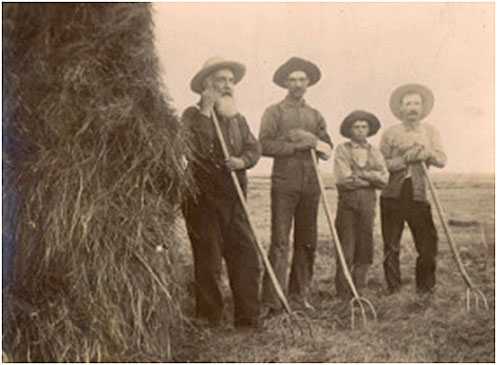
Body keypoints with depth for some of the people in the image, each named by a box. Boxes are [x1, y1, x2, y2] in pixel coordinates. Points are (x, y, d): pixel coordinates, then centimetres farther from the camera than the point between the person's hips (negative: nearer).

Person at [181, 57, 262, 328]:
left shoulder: (238, 118, 18)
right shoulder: (192, 115, -2)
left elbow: (254, 148, 9)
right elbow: (195, 148, -19)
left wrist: (242, 160, -12)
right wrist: (206, 112, -17)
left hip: (234, 197, 6)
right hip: (203, 197, -5)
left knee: (246, 257, 2)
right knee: (208, 262, 0)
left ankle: (248, 319, 11)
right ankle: (209, 321, 11)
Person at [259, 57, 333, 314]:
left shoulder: (315, 115, 18)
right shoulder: (274, 112, 5)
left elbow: (328, 150, 12)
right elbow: (265, 145, -9)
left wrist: (311, 139, -7)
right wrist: (299, 145, -11)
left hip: (310, 184, 5)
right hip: (283, 184, -5)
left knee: (307, 242, 7)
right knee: (280, 242, -9)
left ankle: (299, 294, 16)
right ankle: (272, 300, -8)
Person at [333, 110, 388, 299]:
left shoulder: (375, 152, 14)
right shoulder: (342, 149, 2)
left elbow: (384, 179, 2)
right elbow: (344, 179, -10)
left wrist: (361, 174, -9)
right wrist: (371, 177, -4)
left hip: (368, 203, 4)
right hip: (348, 202, -4)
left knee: (365, 248, 5)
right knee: (346, 249, -3)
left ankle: (358, 290, 16)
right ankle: (343, 293, 4)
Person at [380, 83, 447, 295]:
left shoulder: (430, 131, 12)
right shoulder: (390, 133, 6)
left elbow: (442, 161, 1)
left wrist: (428, 153, -19)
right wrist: (404, 159, -15)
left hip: (419, 195, 1)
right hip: (393, 195, -1)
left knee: (428, 244, -3)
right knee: (391, 247, 2)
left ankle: (425, 289, 11)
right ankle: (393, 290, 12)